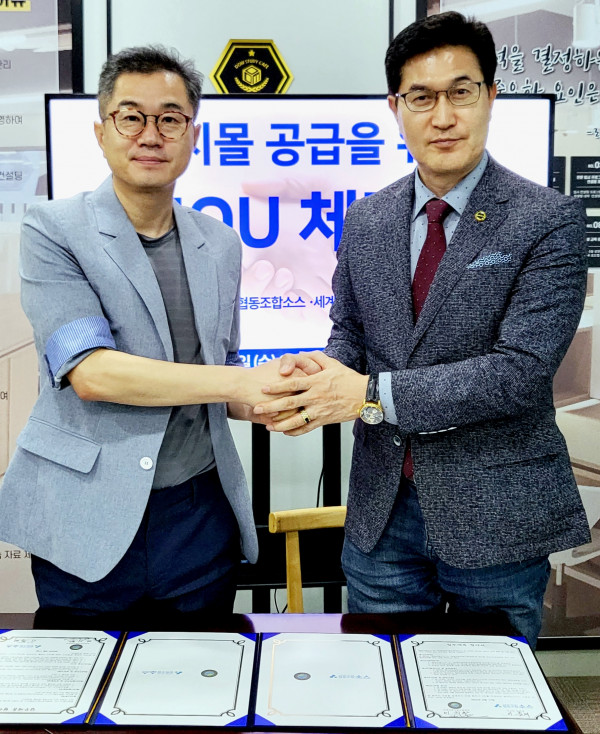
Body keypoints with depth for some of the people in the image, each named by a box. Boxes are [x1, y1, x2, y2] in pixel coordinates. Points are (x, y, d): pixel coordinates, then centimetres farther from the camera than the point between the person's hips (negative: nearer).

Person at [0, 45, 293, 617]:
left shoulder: (221, 244, 9)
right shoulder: (53, 231, -6)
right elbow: (90, 371, -19)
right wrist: (243, 382, -22)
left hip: (201, 518, 4)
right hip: (87, 524, -3)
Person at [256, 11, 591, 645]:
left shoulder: (549, 220, -10)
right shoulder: (365, 220, 5)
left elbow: (521, 369, -18)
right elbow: (348, 331, 10)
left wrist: (372, 393, -23)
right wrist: (325, 379, -14)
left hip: (495, 517, -3)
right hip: (381, 508, 4)